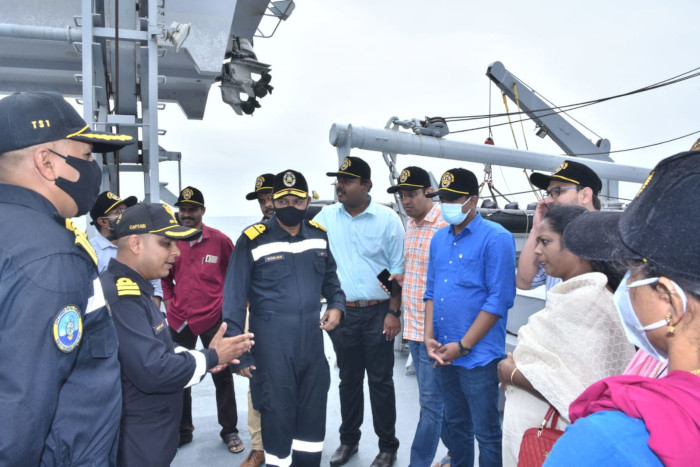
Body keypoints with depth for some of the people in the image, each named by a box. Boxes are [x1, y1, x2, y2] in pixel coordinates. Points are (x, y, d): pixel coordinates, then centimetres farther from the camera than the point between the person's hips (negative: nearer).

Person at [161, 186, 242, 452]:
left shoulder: (220, 240, -8)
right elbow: (165, 277, 13)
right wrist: (169, 302, 5)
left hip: (213, 318, -2)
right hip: (179, 320, 3)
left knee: (222, 375, 8)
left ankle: (230, 431, 24)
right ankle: (183, 430, 32)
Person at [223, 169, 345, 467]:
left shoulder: (319, 235, 4)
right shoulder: (253, 240, -11)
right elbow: (234, 299, -8)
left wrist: (336, 305, 0)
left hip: (312, 340, 5)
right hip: (271, 344, -4)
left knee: (314, 412, 16)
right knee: (278, 414, 8)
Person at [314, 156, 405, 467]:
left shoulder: (387, 219, -6)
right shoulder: (326, 217, 1)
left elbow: (398, 270, -3)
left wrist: (393, 313, -7)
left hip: (378, 313, -2)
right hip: (342, 313, 3)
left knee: (380, 381, 8)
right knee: (349, 379, 17)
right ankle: (348, 440, 34)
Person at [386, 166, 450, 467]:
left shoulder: (445, 226, -16)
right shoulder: (410, 224, 10)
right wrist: (401, 279, 3)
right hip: (412, 325, 8)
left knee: (431, 401, 4)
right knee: (436, 397, 20)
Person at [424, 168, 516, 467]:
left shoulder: (496, 238, -11)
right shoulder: (439, 238, 9)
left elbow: (499, 299, -16)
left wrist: (463, 346, -15)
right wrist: (429, 337, 0)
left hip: (478, 355, -6)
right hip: (443, 353, 6)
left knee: (486, 432, 7)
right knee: (455, 424, 21)